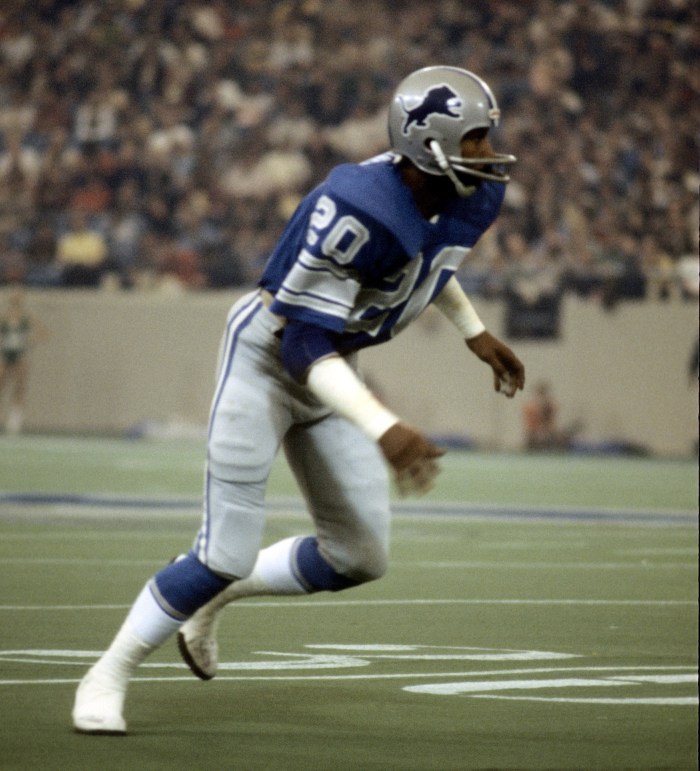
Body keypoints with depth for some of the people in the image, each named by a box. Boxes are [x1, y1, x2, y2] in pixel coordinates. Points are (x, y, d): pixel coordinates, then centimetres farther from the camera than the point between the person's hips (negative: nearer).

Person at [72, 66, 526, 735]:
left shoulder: (468, 200, -9)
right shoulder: (356, 210, -34)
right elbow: (307, 346, -32)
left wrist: (476, 334, 23)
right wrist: (385, 431, -41)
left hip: (328, 369, 8)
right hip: (266, 355, -8)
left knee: (359, 558, 7)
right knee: (227, 553, -11)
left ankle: (212, 596, 28)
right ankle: (108, 676, 8)